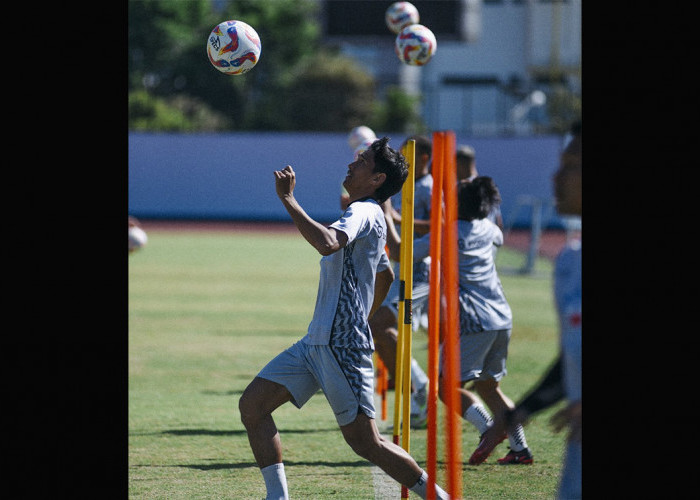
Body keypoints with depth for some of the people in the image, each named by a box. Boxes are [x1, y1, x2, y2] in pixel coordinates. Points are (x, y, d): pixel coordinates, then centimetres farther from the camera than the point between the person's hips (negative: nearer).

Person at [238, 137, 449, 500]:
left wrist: (287, 198, -28)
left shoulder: (364, 213, -11)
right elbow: (386, 276, 36)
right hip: (316, 343, 10)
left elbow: (326, 243, -34)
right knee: (252, 404, 0)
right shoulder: (365, 217, 20)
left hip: (341, 347, -10)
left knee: (365, 442, -6)